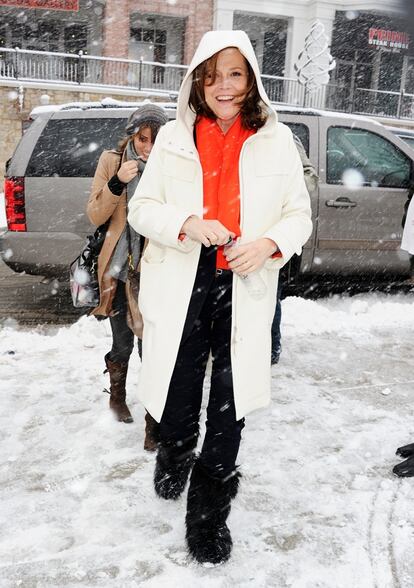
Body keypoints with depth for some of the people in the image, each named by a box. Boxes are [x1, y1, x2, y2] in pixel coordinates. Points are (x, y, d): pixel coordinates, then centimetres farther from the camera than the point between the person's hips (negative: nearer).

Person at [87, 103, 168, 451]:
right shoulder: (112, 162, 0)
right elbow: (95, 216, -5)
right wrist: (117, 183, -19)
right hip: (120, 268, 1)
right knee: (123, 343, 12)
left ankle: (155, 422, 5)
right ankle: (117, 395, 42)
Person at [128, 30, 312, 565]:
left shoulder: (276, 140, 5)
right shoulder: (174, 138, 5)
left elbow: (299, 214, 8)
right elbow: (142, 207, 5)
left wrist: (270, 243, -14)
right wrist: (187, 224, -15)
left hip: (244, 290, 0)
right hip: (182, 287, 0)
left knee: (229, 410, 6)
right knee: (178, 401, 9)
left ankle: (209, 516, 27)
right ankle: (173, 460, 47)